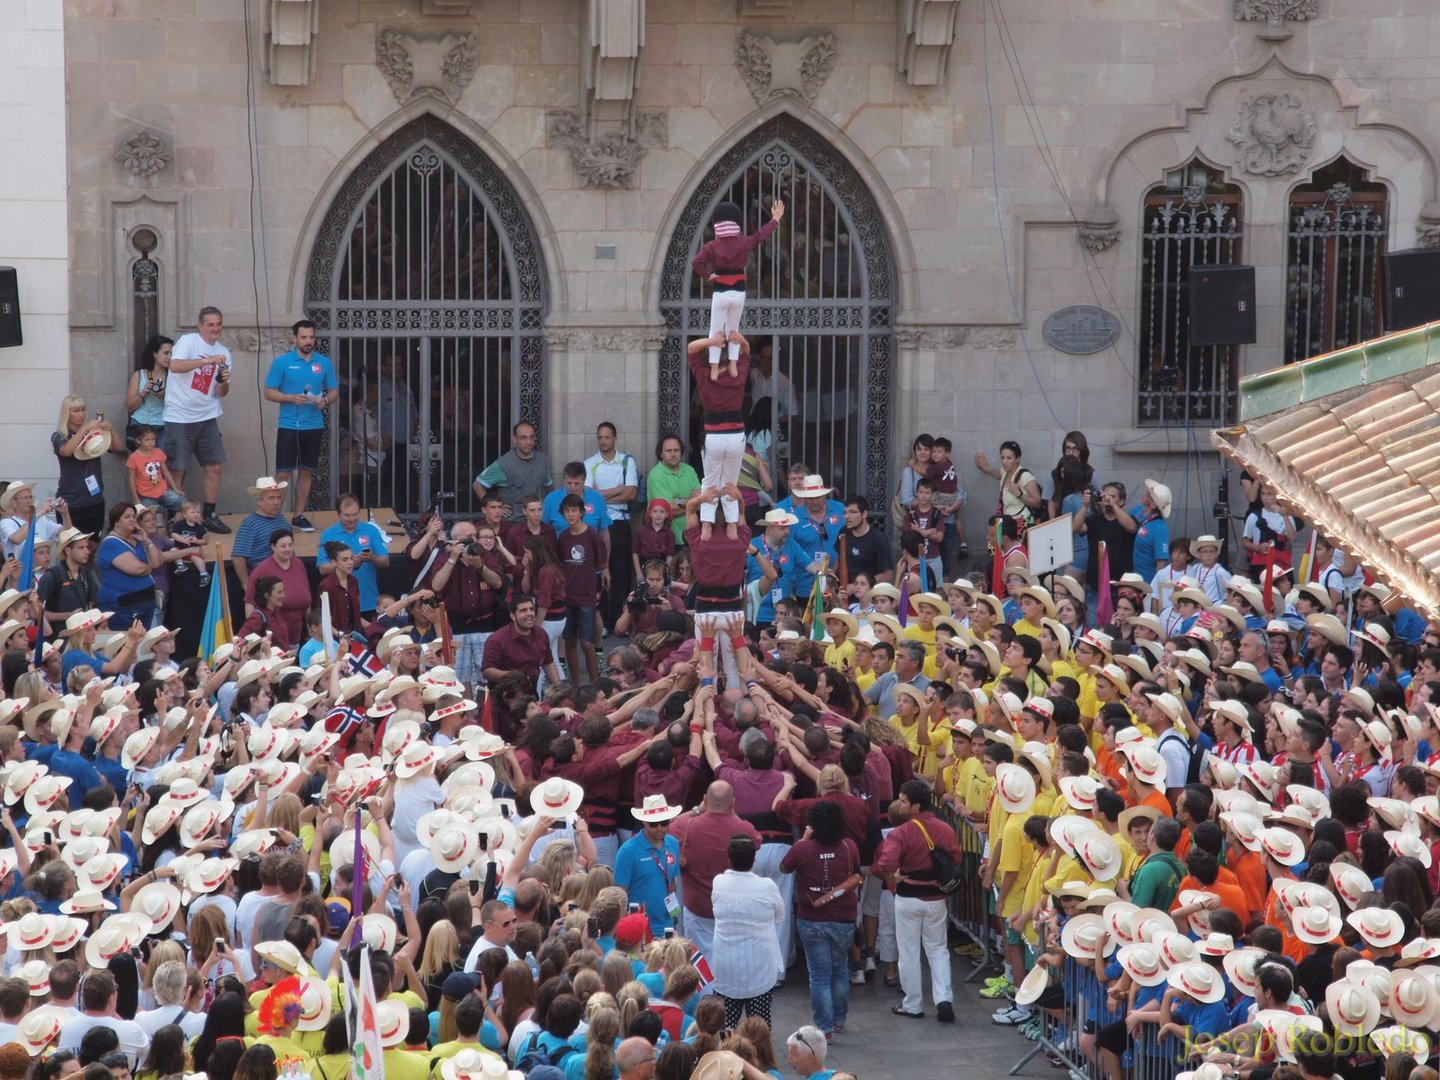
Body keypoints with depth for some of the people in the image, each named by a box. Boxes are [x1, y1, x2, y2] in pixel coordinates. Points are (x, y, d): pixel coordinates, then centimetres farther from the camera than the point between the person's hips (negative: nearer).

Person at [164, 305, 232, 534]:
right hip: (179, 417, -6)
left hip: (207, 417, 6)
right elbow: (175, 366, -27)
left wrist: (224, 381, -12)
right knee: (177, 470, -3)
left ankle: (210, 515, 16)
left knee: (214, 467, 5)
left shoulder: (223, 353, 10)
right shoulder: (188, 341, -8)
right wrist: (209, 360, -33)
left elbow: (221, 393, 11)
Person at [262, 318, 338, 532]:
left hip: (314, 427, 3)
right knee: (283, 474, -4)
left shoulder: (324, 362, 7)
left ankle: (299, 516, 18)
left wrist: (326, 401, -11)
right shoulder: (281, 362, -2)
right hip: (288, 426, -3)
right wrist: (291, 398, -18)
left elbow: (334, 391, 11)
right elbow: (269, 393, -2)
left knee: (307, 472, 9)